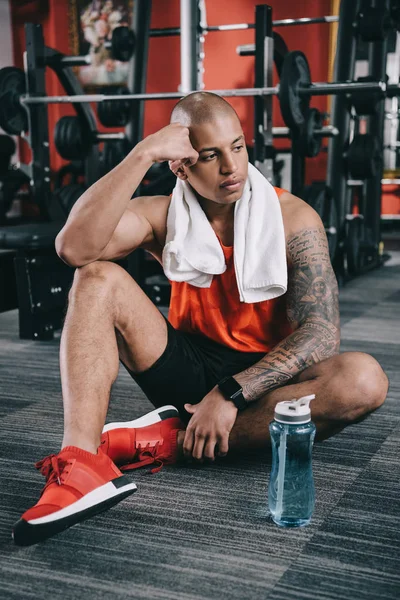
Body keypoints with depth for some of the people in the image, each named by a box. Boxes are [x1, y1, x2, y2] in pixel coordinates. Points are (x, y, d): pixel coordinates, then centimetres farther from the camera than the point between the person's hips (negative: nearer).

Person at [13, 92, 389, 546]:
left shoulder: (293, 220, -11)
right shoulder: (165, 215, -5)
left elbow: (321, 332, -19)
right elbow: (74, 247, -25)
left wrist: (231, 393, -27)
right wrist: (143, 154, -28)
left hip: (262, 378, -1)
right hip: (187, 370, 2)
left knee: (364, 380, -32)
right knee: (97, 278, -18)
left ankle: (169, 440, -28)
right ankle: (81, 463, -36)